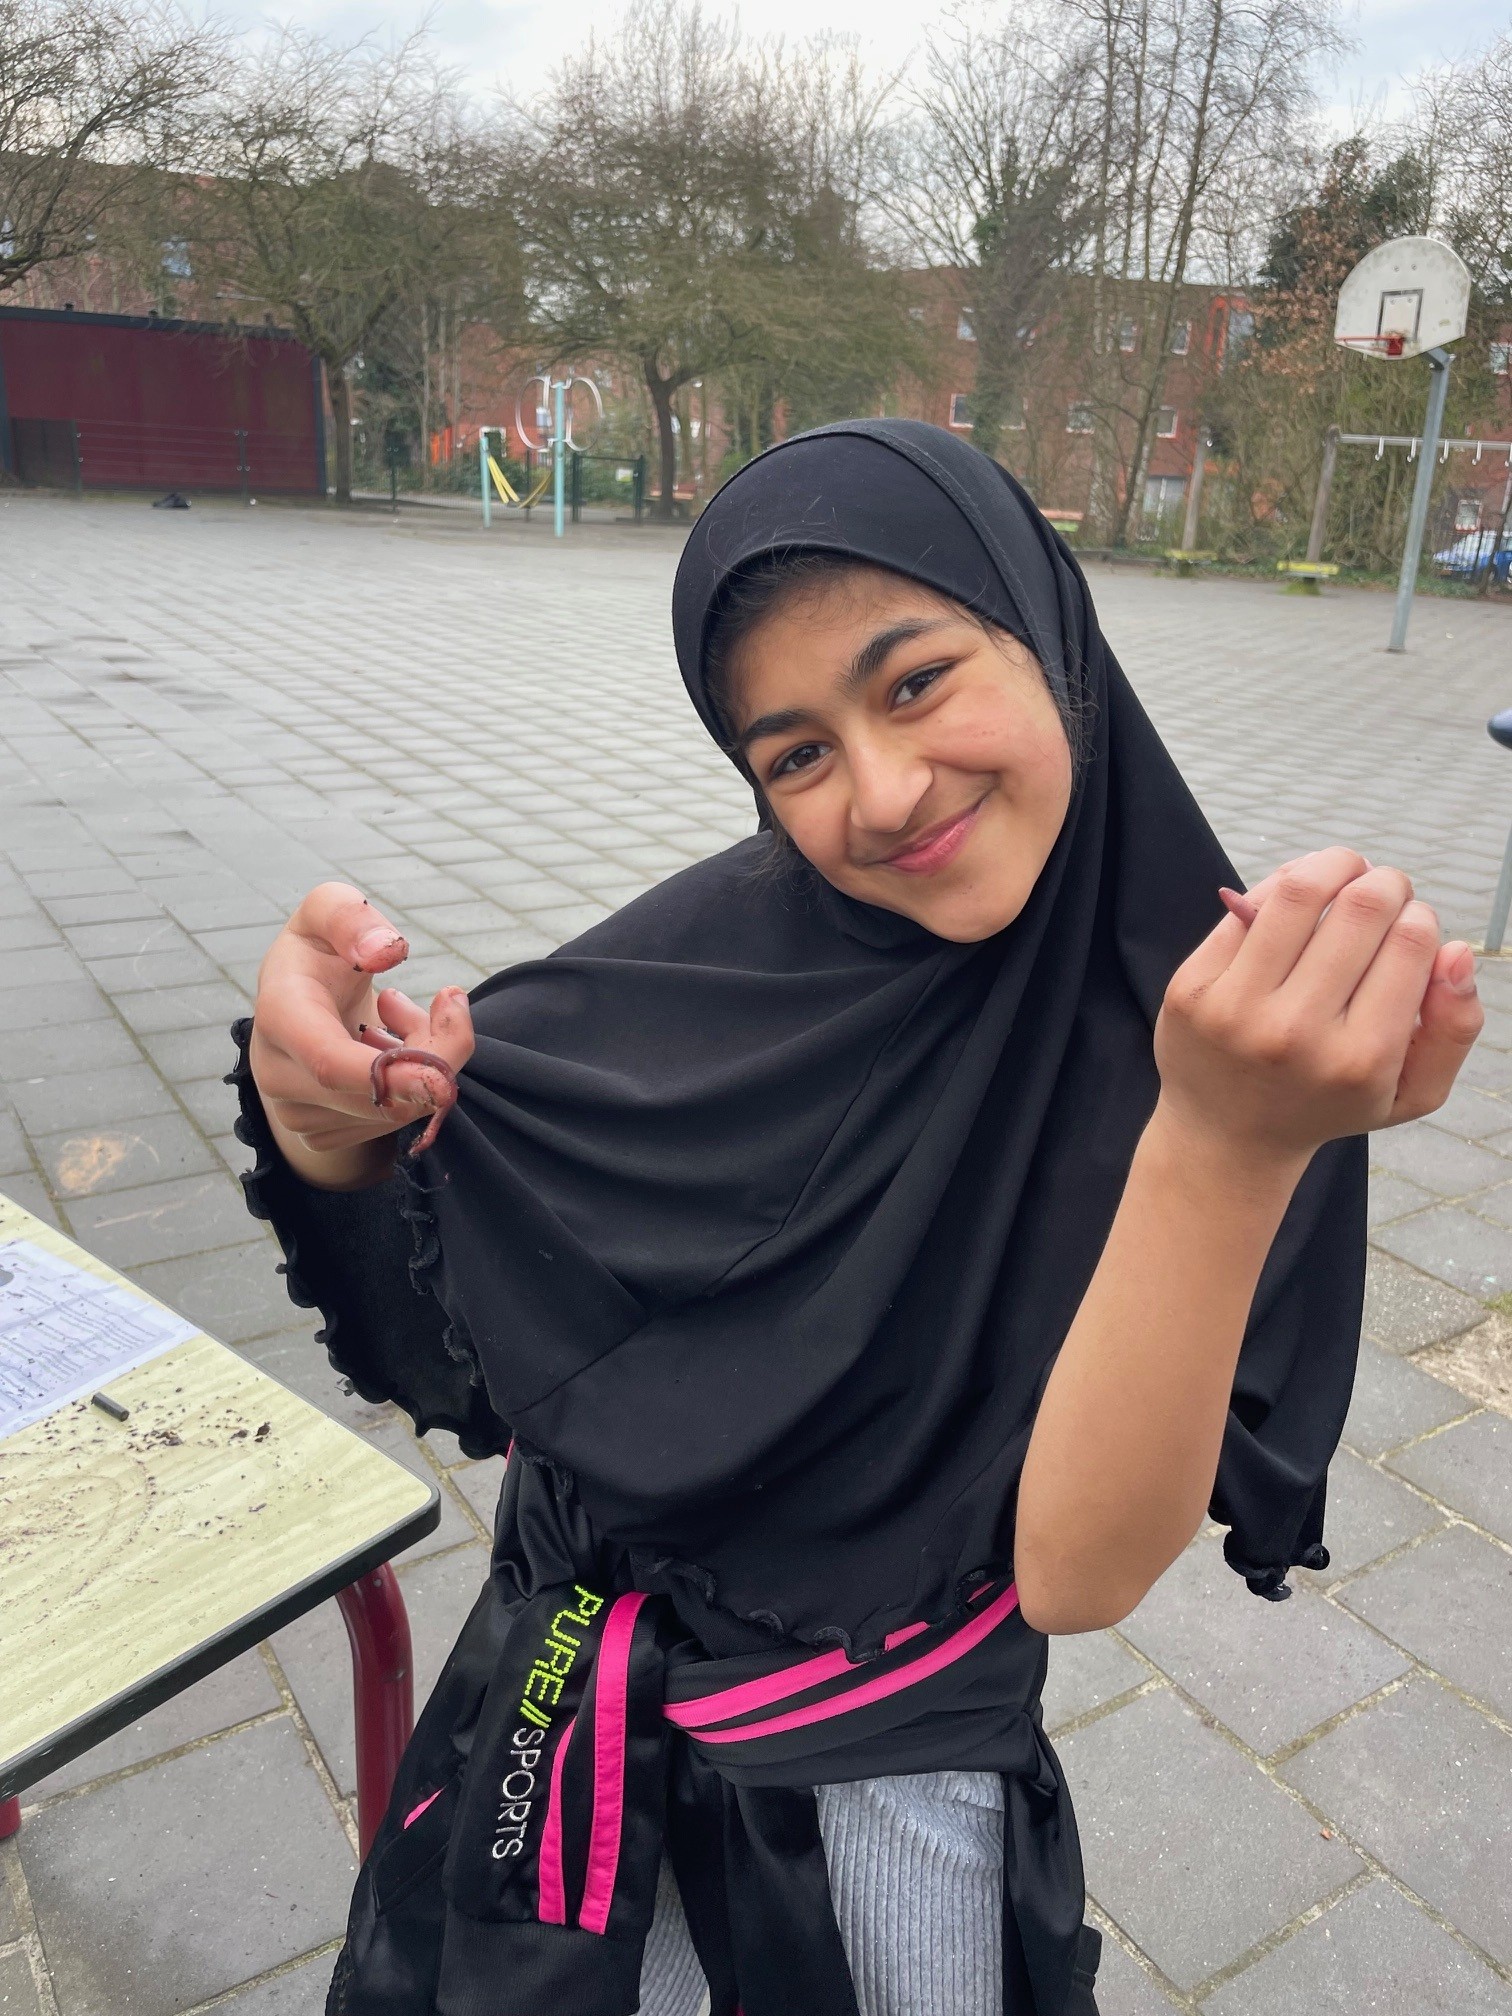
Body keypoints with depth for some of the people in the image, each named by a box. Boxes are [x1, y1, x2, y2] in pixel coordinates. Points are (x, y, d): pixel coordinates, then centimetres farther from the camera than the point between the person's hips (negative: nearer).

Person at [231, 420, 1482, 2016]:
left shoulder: (1216, 1029, -20)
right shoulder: (737, 946, -15)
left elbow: (1079, 1570, -26)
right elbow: (424, 1314, -14)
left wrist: (1229, 1148, -40)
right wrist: (327, 1112, -34)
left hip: (890, 1781, -2)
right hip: (570, 1715, 3)